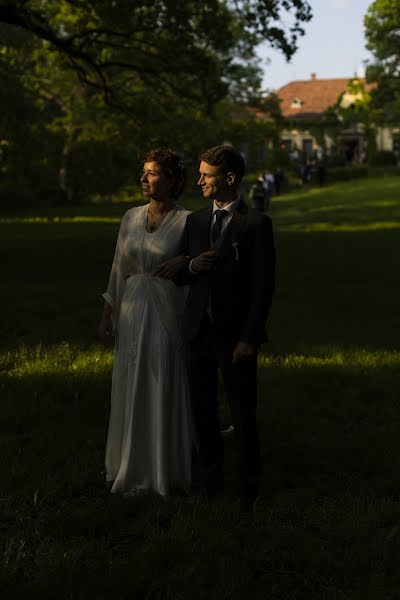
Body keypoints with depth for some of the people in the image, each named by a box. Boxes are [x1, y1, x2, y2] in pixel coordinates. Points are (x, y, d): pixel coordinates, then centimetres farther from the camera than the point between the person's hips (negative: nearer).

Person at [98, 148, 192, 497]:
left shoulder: (186, 221, -7)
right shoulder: (131, 218, 8)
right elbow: (118, 269, 12)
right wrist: (107, 314, 11)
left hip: (167, 314, -5)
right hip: (132, 312, 5)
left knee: (165, 390, 2)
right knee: (132, 390, 10)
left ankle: (167, 471, 17)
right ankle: (134, 469, 24)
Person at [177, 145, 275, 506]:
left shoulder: (256, 224, -6)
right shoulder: (195, 221, 10)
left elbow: (264, 285, -9)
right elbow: (180, 276, 15)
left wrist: (249, 338, -14)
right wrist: (192, 266, -9)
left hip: (235, 333, -5)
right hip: (199, 329, 5)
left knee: (243, 413, 2)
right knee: (203, 409, 11)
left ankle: (248, 485, 16)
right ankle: (211, 478, 24)